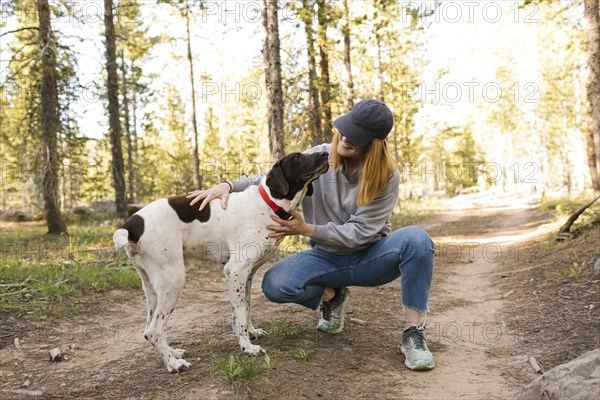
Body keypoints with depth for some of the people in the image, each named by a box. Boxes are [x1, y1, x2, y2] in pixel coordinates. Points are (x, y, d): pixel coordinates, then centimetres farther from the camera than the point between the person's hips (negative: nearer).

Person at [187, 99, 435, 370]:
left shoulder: (387, 176, -15)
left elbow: (360, 232, -18)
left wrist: (307, 229, -25)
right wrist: (229, 185, -21)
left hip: (369, 258, -2)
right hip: (328, 257, 2)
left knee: (416, 239, -32)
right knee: (274, 285, -25)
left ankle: (413, 332, -20)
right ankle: (331, 295, 8)